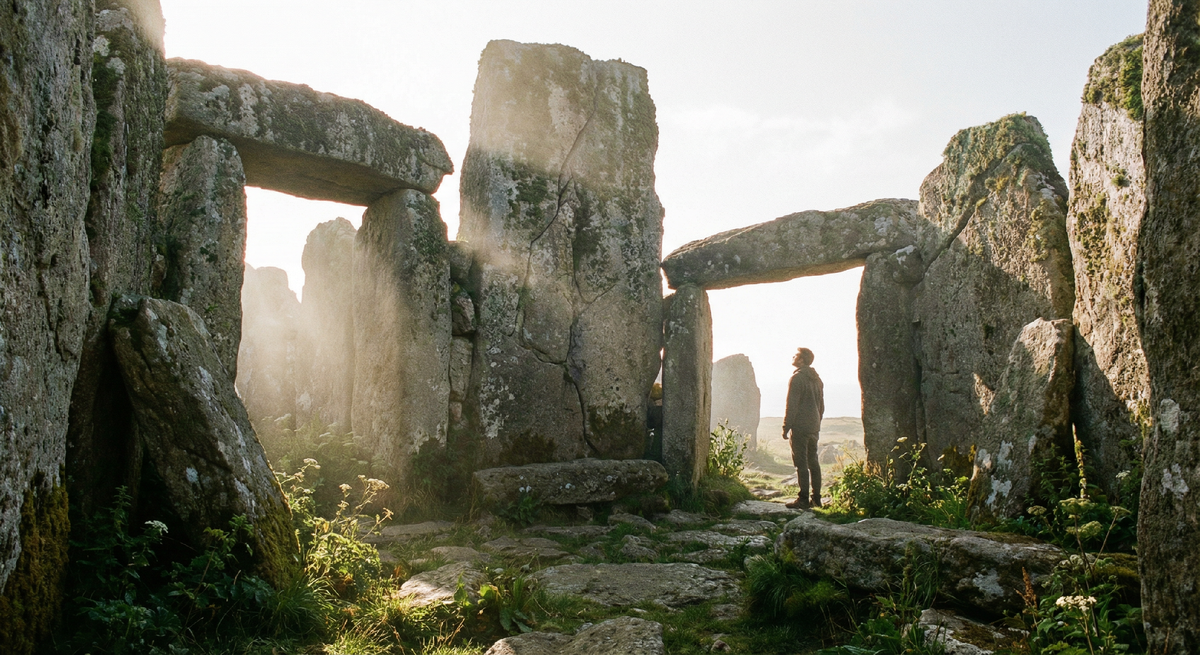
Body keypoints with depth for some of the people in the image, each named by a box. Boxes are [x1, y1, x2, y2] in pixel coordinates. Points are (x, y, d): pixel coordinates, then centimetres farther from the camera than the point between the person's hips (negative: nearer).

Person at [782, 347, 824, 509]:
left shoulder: (797, 378, -11)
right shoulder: (817, 379, 15)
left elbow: (792, 405, -14)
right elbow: (821, 406, 20)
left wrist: (786, 427, -10)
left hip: (800, 427, -8)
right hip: (814, 427, 8)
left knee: (801, 464, -6)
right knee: (813, 462, 12)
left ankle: (803, 499, -6)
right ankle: (816, 499, 15)